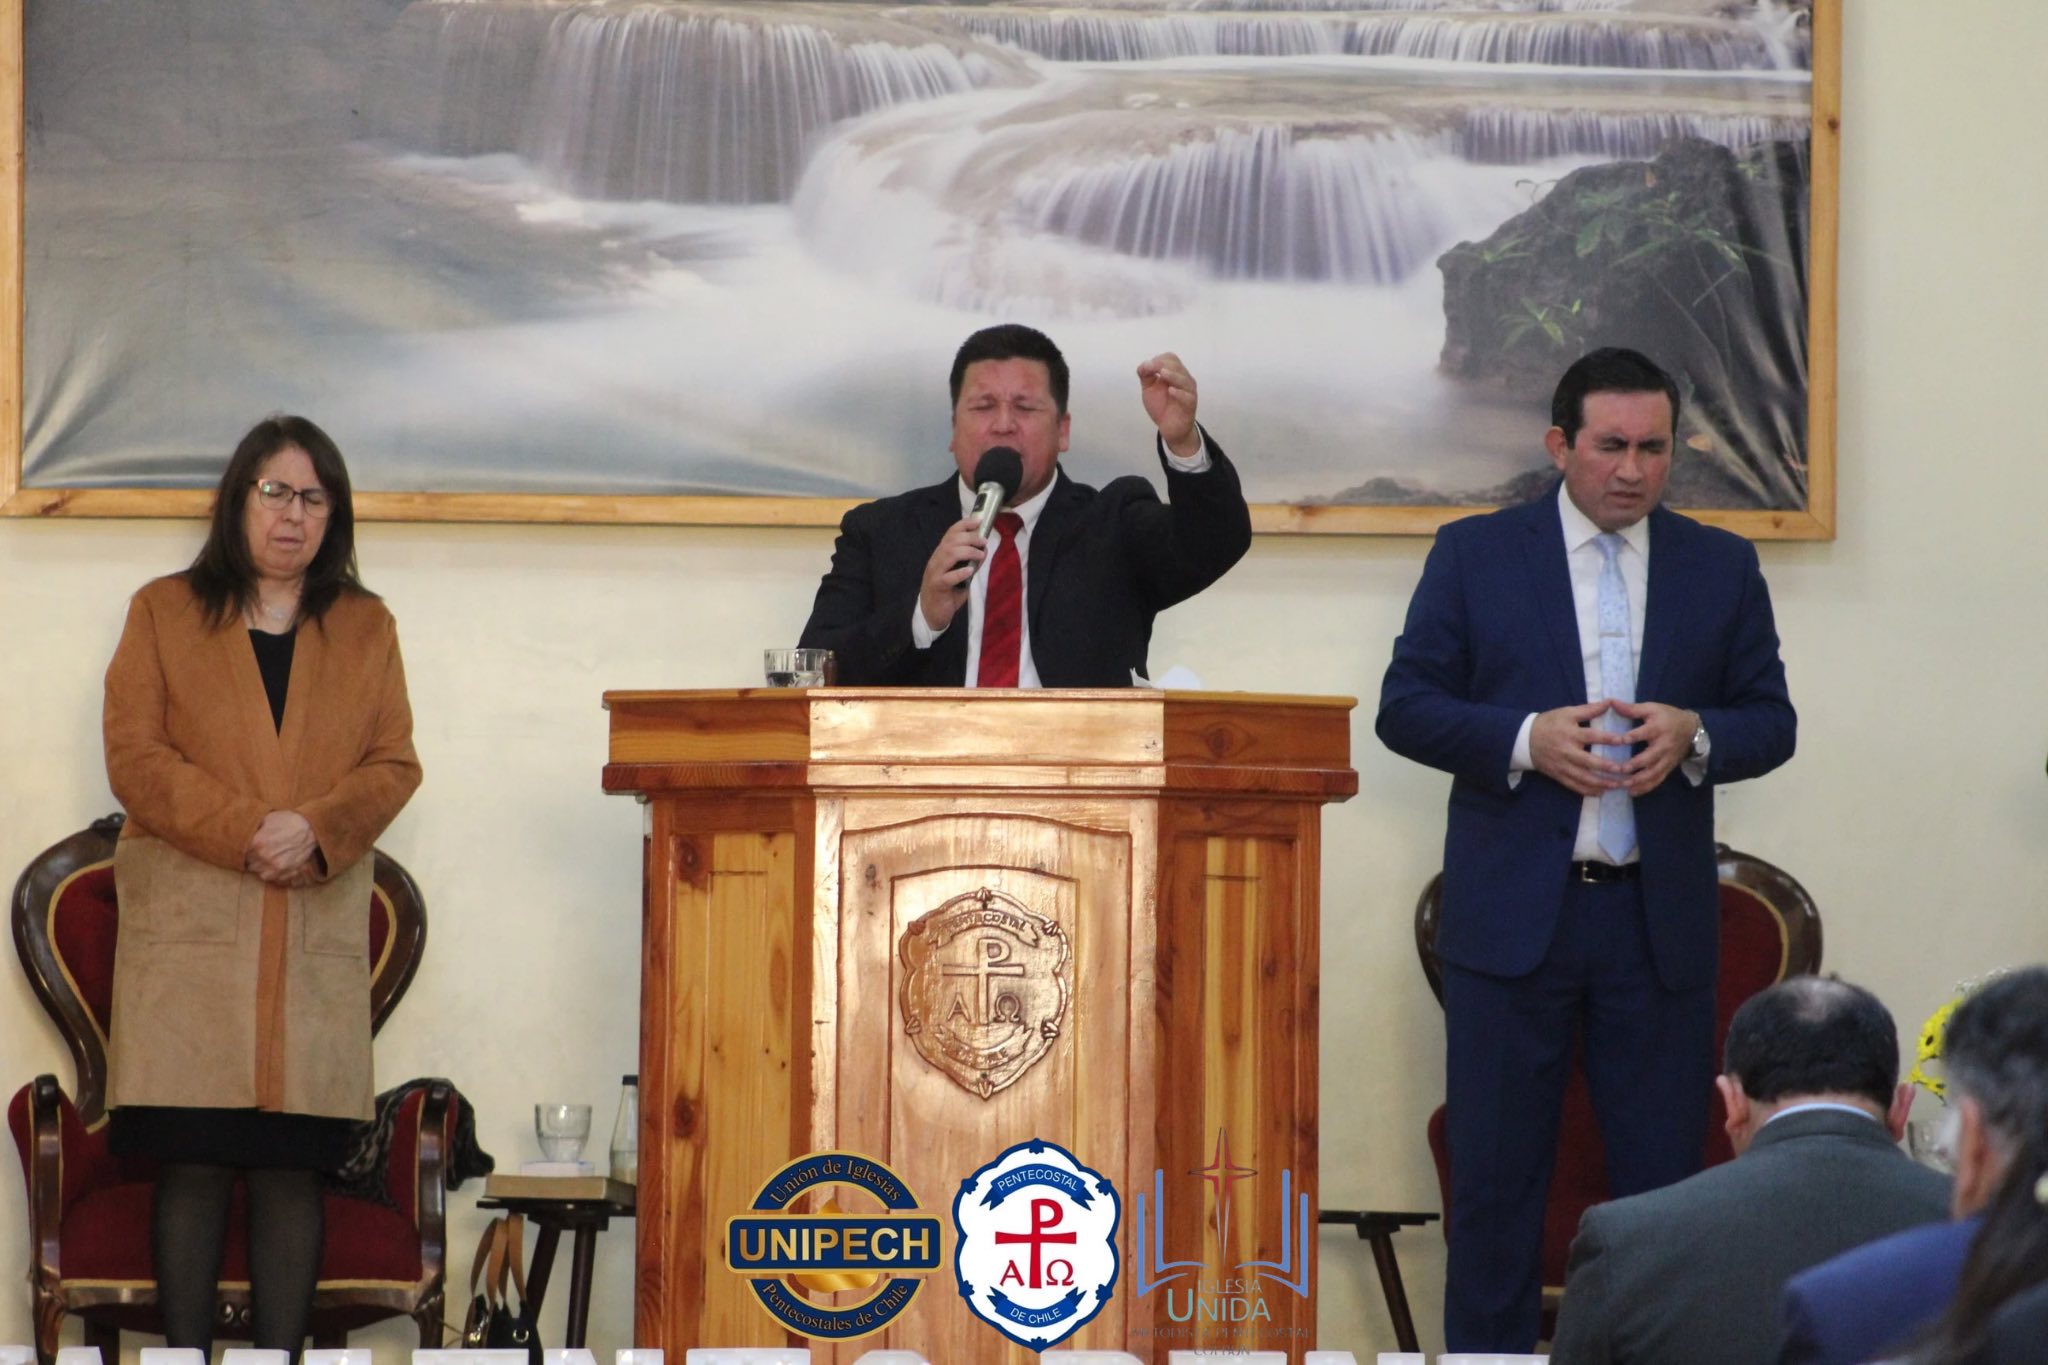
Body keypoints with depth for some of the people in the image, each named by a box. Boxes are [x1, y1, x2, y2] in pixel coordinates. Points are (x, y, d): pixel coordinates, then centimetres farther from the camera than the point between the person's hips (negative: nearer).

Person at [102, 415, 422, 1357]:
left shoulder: (366, 628, 15)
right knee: (191, 1163, -7)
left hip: (319, 924, 2)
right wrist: (244, 833, -12)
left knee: (292, 1168, -1)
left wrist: (316, 828, -11)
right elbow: (134, 758, 0)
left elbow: (395, 763, 8)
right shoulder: (163, 613, 9)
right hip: (188, 918, -2)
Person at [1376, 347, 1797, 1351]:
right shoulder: (1473, 555, 3)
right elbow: (1406, 706, 0)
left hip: (1659, 919, 1)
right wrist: (1525, 739, -16)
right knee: (1495, 1175, 3)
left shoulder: (1721, 568, 8)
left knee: (1663, 1175, 3)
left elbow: (1771, 721, 9)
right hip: (1513, 916, -1)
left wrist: (1695, 735, -13)